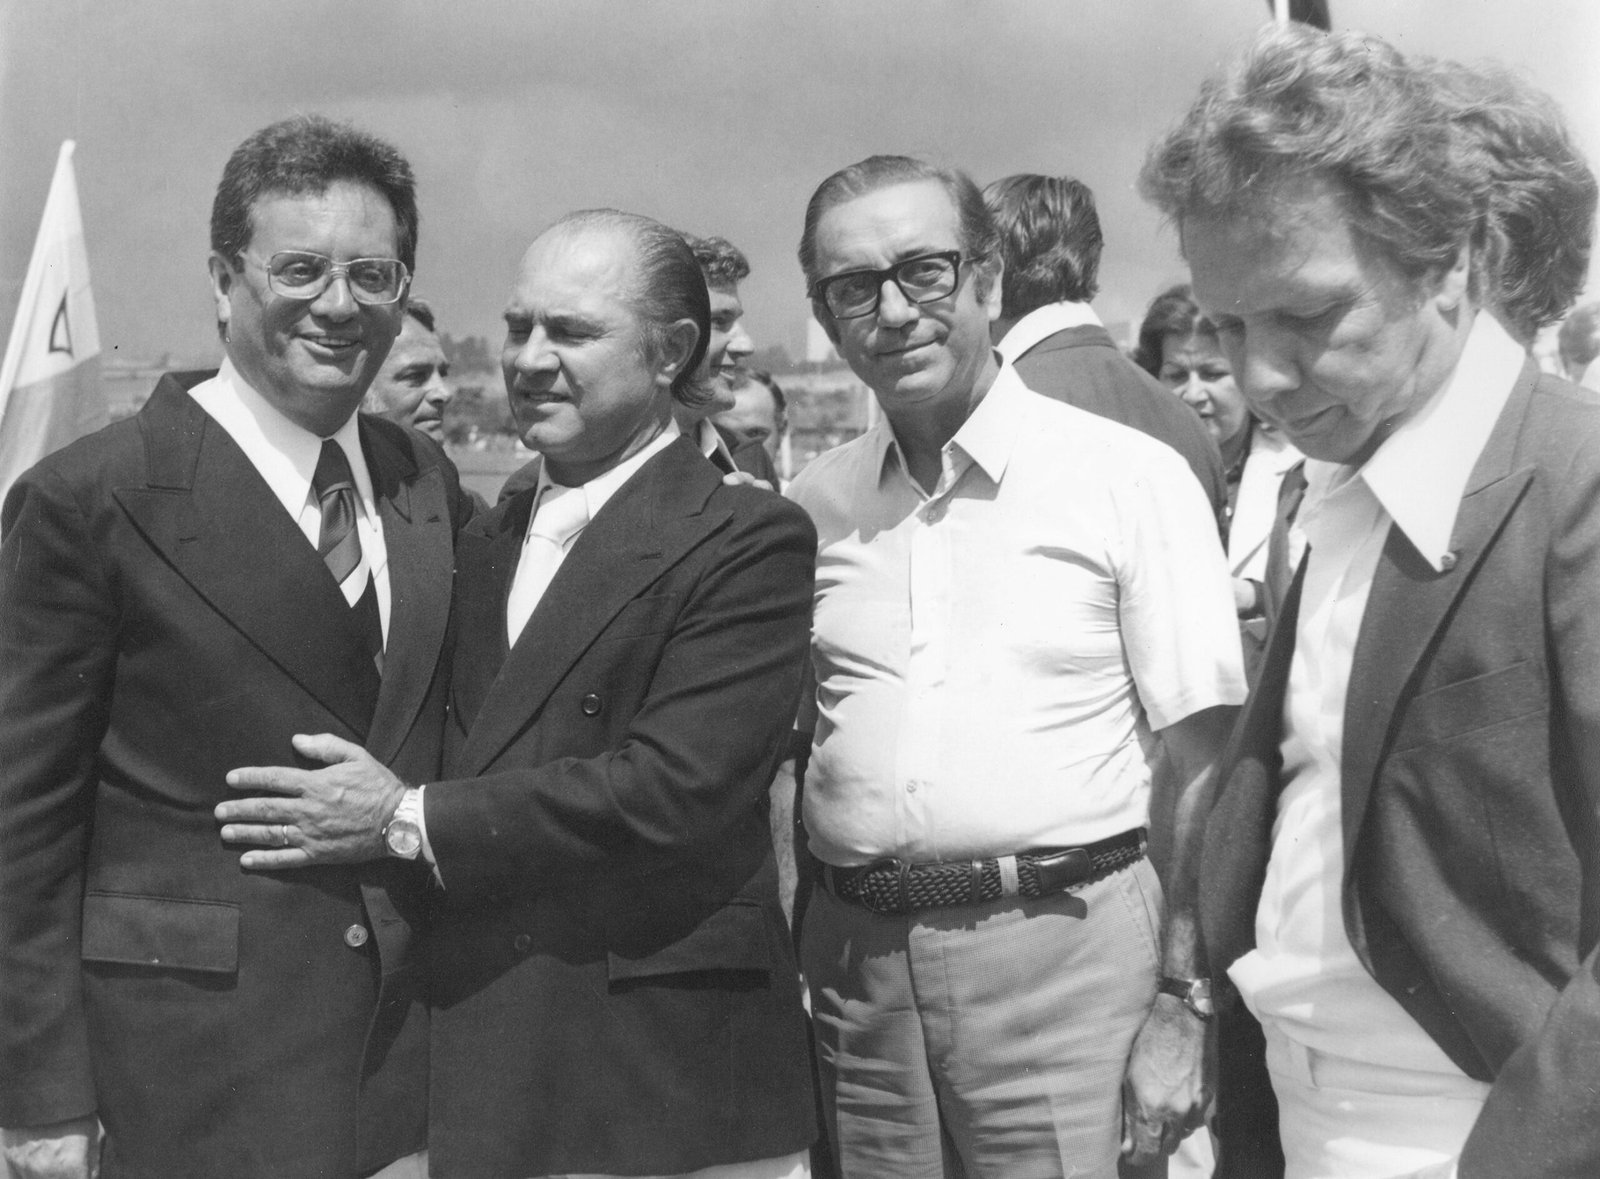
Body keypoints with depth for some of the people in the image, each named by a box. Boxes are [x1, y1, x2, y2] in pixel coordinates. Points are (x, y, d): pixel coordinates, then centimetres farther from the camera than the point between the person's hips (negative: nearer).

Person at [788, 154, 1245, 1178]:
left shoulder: (1131, 477, -5)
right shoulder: (813, 506, 7)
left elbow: (1199, 766, -5)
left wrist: (1184, 1005, -9)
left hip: (1062, 949, -3)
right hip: (857, 961, 4)